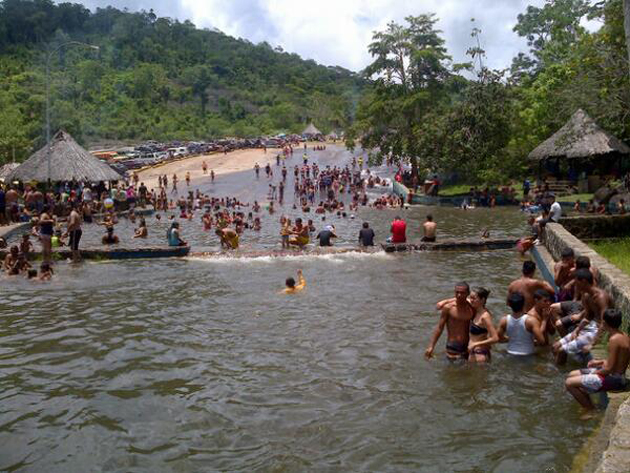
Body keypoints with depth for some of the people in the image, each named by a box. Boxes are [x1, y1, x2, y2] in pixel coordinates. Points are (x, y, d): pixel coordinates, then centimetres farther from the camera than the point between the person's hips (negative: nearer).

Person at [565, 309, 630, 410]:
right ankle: (587, 404, 19)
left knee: (569, 383, -13)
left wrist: (595, 372, -7)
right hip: (617, 376, 10)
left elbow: (609, 368, -23)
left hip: (614, 379, -10)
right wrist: (600, 362, 14)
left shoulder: (614, 339, -25)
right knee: (572, 375, 15)